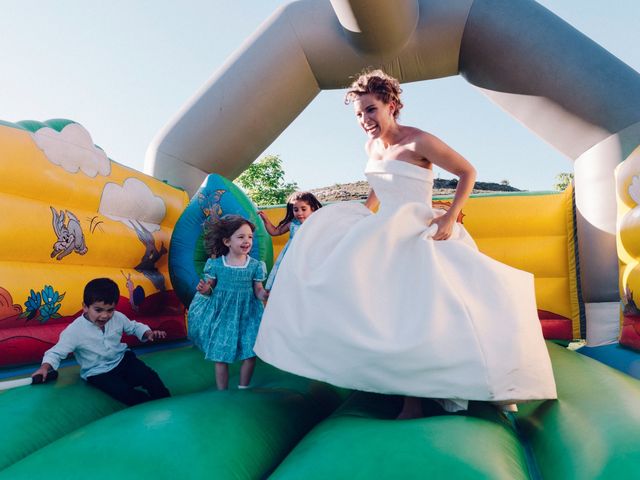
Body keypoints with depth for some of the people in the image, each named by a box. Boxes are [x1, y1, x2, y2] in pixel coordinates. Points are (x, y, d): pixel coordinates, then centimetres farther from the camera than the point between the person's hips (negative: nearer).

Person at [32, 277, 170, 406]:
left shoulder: (118, 318, -8)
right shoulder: (75, 330, -18)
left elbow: (134, 327, 9)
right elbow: (57, 352, -12)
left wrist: (148, 333, -9)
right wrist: (45, 367, -30)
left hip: (123, 359, 4)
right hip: (98, 373, -3)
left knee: (150, 376, -15)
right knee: (125, 394, -27)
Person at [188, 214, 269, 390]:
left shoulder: (255, 265, -4)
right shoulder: (215, 264, -5)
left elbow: (258, 291, 1)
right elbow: (209, 288, 4)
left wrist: (264, 295, -20)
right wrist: (204, 290, -18)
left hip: (246, 316, 1)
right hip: (222, 315, 0)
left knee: (250, 355, 3)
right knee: (220, 357, 6)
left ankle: (243, 389, 25)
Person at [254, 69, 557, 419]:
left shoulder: (418, 142, -13)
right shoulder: (371, 147, 9)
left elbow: (467, 173, -8)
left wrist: (450, 218, -16)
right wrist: (361, 217, 17)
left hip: (418, 235, -7)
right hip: (384, 233, 7)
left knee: (414, 309, -15)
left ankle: (414, 398, 0)